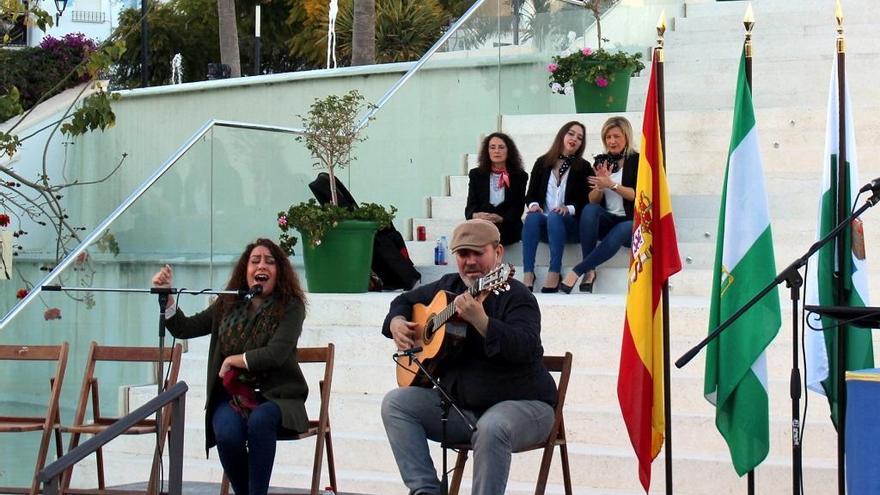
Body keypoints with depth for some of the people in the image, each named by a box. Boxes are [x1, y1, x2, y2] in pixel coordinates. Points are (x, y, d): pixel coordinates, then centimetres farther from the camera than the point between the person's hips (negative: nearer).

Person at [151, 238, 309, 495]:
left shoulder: (291, 307, -2)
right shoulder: (228, 305, 11)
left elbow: (276, 353, -15)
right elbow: (184, 328, 16)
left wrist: (235, 360, -9)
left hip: (276, 396, -3)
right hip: (232, 395, 3)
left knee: (260, 420, -37)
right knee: (227, 433, -31)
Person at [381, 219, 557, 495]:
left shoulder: (515, 296, -12)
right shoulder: (449, 286, 9)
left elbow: (525, 348, -30)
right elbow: (405, 300, 27)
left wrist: (480, 320, -43)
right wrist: (397, 323, 4)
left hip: (520, 403, -7)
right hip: (459, 405, 7)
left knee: (491, 428, -40)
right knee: (395, 403, -11)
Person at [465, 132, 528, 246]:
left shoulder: (520, 176, 12)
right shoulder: (476, 174, 17)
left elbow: (518, 208, 2)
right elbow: (470, 205, 6)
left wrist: (501, 219, -21)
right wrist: (475, 215, -21)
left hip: (507, 228, -1)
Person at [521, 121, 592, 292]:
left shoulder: (583, 167, 9)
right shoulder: (543, 163, 14)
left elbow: (586, 201, 2)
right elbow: (530, 194, 11)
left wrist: (569, 209, -17)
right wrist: (534, 204, -12)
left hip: (571, 224, -2)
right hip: (544, 226, 2)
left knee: (554, 217, -35)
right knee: (533, 216, -33)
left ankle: (554, 274, -39)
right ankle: (527, 275, -41)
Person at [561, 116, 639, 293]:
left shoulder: (637, 161, 2)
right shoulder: (601, 161, 14)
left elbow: (638, 195, -9)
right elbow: (592, 200, 9)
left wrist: (612, 185, -19)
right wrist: (600, 185, -11)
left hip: (630, 222, -4)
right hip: (606, 221, 4)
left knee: (621, 232, -39)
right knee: (589, 209, -30)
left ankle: (577, 271, -36)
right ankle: (589, 271, -34)